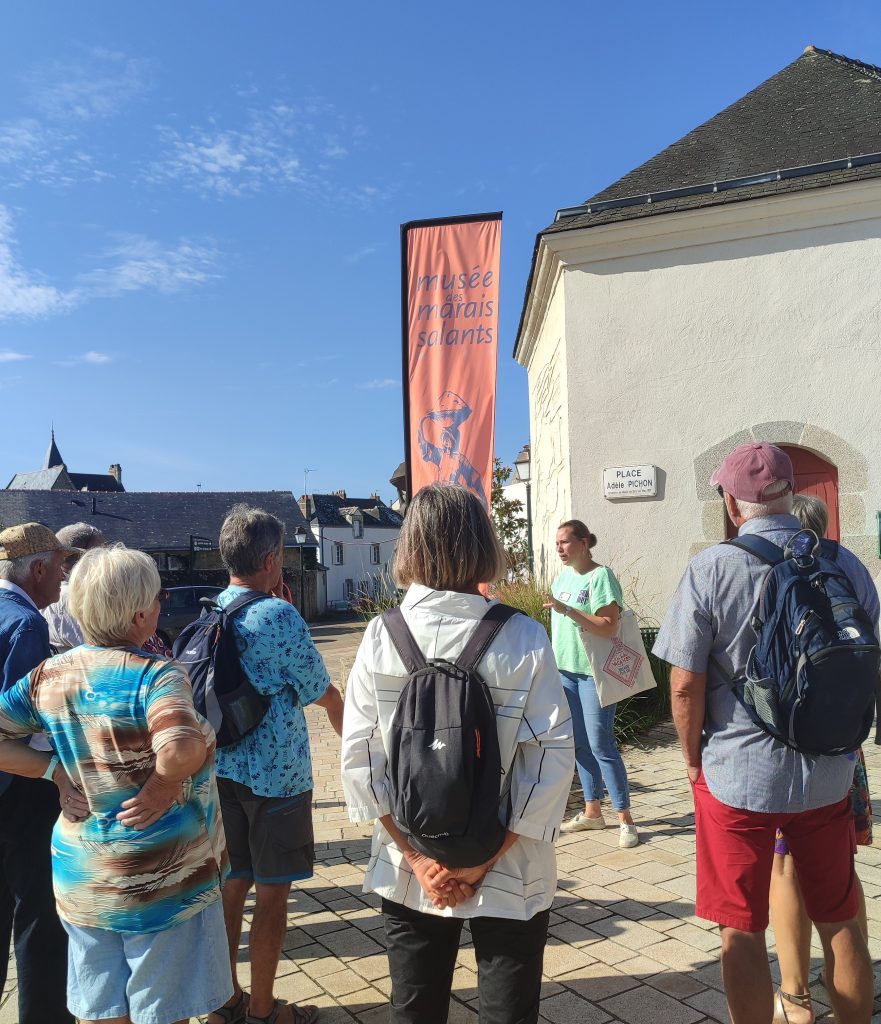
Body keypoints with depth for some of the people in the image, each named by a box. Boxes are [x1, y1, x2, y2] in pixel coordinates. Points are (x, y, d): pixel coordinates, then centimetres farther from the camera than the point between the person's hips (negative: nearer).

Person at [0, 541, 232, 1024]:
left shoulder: (48, 675, -3)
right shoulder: (155, 676, -22)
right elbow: (180, 748, -39)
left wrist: (53, 768, -2)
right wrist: (164, 783, -20)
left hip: (79, 876, 6)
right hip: (163, 876, -5)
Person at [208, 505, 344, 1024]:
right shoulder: (279, 615, -18)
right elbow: (323, 693, -10)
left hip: (223, 769, 7)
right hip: (275, 773, -7)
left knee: (231, 883, 18)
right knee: (272, 891, 8)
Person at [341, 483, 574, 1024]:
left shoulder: (381, 636, -10)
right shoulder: (523, 639, -16)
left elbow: (360, 758, -10)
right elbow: (551, 758, -17)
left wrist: (418, 858, -7)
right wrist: (483, 863, -12)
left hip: (408, 875, 2)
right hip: (511, 878, -2)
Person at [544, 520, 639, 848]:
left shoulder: (601, 576, -12)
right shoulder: (562, 578, 11)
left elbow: (608, 627, -21)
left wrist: (567, 609, -28)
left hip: (594, 672, -7)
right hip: (566, 671, 7)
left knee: (601, 745, -5)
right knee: (580, 744, 13)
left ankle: (625, 818, 6)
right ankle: (592, 811, 25)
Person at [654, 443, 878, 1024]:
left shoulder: (710, 570, -15)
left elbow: (686, 684, -14)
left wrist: (694, 761, 2)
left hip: (737, 774, -4)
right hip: (828, 774, 4)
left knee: (743, 932, 11)